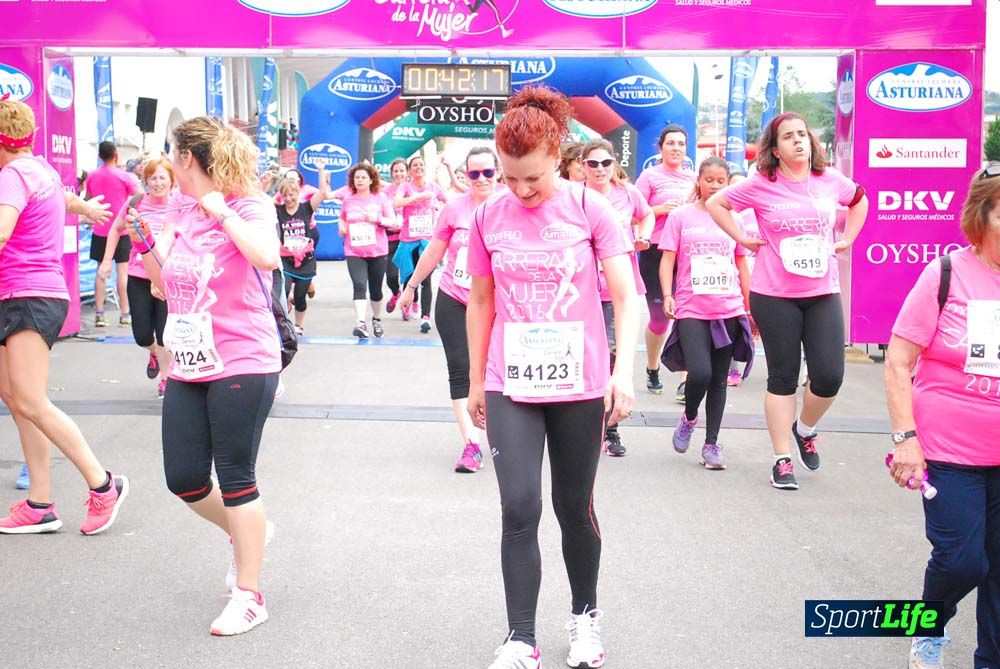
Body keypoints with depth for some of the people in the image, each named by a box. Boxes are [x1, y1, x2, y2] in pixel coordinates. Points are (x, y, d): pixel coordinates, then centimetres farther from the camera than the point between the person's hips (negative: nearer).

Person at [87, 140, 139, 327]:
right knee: (122, 270, 0)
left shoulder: (92, 176, 4)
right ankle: (124, 314, 0)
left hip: (100, 229, 4)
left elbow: (88, 200, 16)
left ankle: (99, 314, 5)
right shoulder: (124, 176, -9)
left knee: (101, 270, 7)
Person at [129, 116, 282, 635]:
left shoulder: (249, 206, -9)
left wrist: (221, 211, -23)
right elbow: (169, 285, 22)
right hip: (189, 366, 7)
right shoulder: (184, 219, 12)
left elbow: (267, 256, -31)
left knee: (234, 477, -1)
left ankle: (249, 596, 12)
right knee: (184, 480, 7)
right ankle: (244, 531, 37)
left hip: (242, 363, -7)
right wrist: (145, 241, 10)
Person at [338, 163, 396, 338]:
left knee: (375, 289, 11)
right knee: (360, 286, -19)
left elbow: (393, 222, 0)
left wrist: (378, 219, -18)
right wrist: (342, 226, 2)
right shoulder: (348, 200, 6)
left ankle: (377, 320, 34)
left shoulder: (380, 197, 0)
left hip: (377, 251, 0)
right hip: (354, 252, 0)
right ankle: (361, 324, -29)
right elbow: (342, 218, 24)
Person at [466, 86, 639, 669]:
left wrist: (624, 372, -19)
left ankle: (586, 614, 35)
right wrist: (475, 382, 13)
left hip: (580, 385, -1)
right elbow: (480, 302, 10)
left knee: (575, 508, 11)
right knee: (520, 510, -6)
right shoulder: (488, 217, 0)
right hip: (510, 386, 1)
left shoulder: (590, 209, -6)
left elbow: (626, 297, -7)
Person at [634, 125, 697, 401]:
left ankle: (685, 381, -3)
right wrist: (659, 209, -16)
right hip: (656, 253, -3)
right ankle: (652, 370, 28)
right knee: (659, 317, 4)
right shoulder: (650, 176, 1)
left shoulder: (693, 178, 13)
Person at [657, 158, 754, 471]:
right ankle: (688, 417, 14)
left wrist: (751, 305, 16)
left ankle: (711, 444, 16)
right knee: (700, 373, -17)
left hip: (729, 310, 3)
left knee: (719, 380, 6)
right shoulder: (681, 216, 5)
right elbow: (667, 260, 3)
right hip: (691, 310, -3)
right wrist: (667, 295, -11)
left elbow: (742, 265, 18)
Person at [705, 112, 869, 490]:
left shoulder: (830, 181, 5)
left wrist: (847, 239, 12)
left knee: (829, 376, -5)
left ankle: (805, 429, 27)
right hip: (774, 296, -2)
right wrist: (743, 239, -2)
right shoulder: (761, 185, -4)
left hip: (823, 293, 3)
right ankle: (782, 460, 14)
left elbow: (860, 200, 24)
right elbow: (715, 203, 4)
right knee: (783, 377, 4)